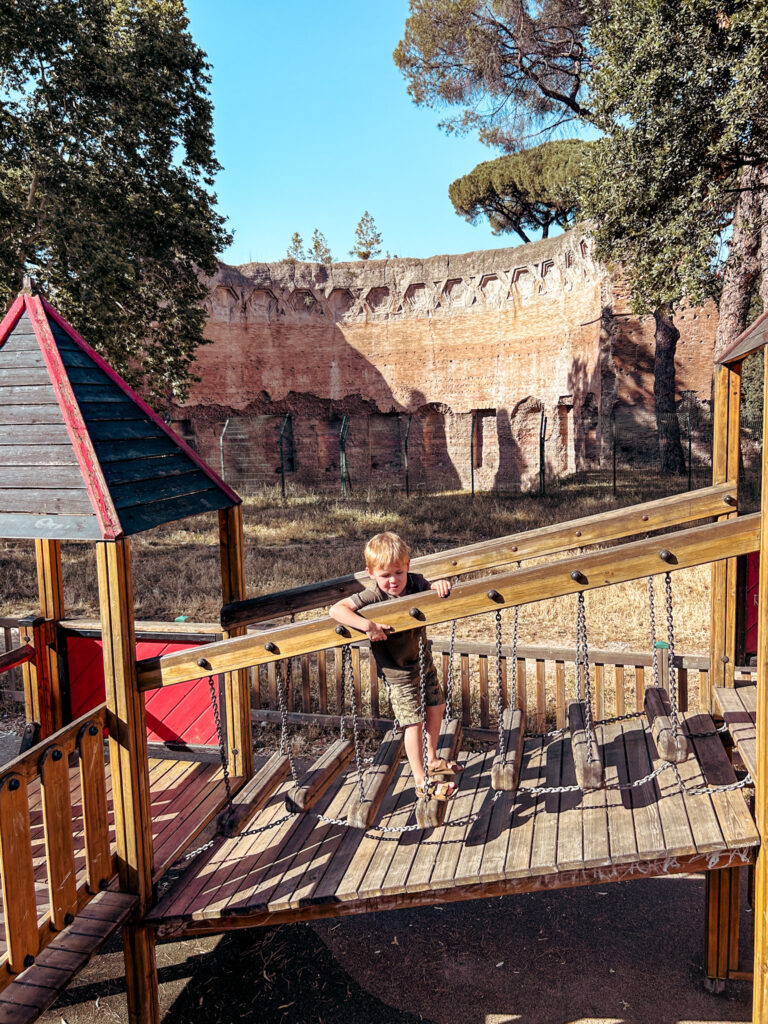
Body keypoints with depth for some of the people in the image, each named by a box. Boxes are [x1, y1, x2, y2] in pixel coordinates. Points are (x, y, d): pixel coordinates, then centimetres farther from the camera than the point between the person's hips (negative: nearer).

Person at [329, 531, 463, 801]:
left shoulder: (415, 582, -11)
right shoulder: (373, 597, -26)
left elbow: (431, 591, 1)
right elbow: (336, 610, -33)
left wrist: (440, 585, -23)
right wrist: (367, 625, -44)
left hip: (423, 661, 7)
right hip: (398, 671, -7)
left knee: (436, 708, 19)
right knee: (414, 721, -3)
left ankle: (432, 761, 42)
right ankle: (422, 781, 12)